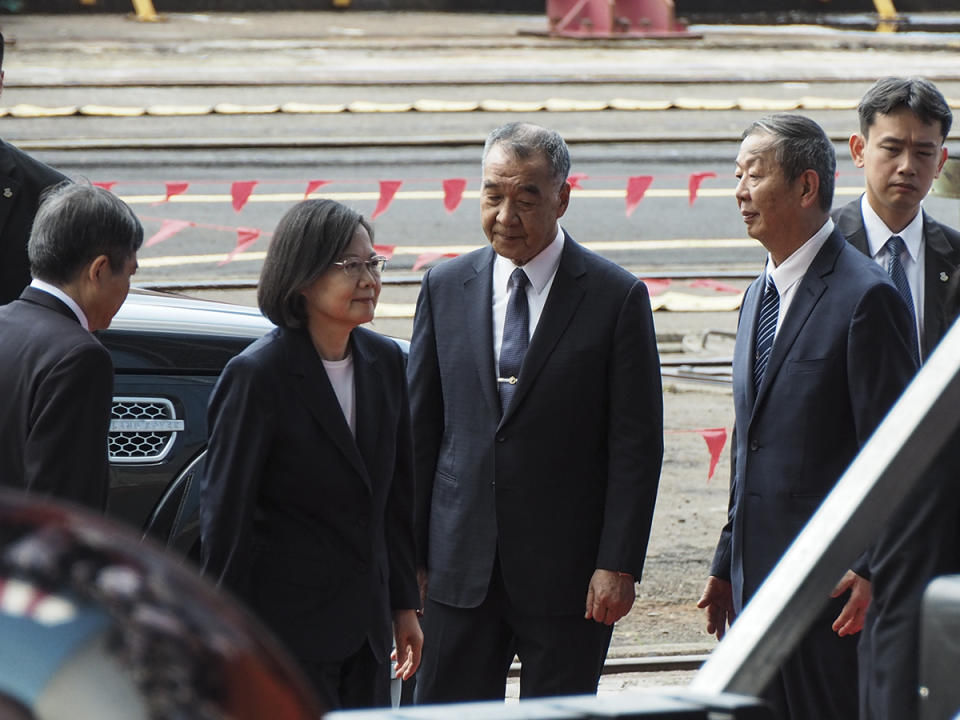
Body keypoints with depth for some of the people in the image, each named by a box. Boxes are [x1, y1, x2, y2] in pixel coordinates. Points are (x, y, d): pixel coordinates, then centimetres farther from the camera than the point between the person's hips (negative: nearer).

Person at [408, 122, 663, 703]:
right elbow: (419, 430, 10)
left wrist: (619, 566, -11)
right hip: (461, 564, 3)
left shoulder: (616, 297, -3)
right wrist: (409, 554, 5)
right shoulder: (445, 289, 7)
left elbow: (637, 445, -5)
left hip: (566, 569, -3)